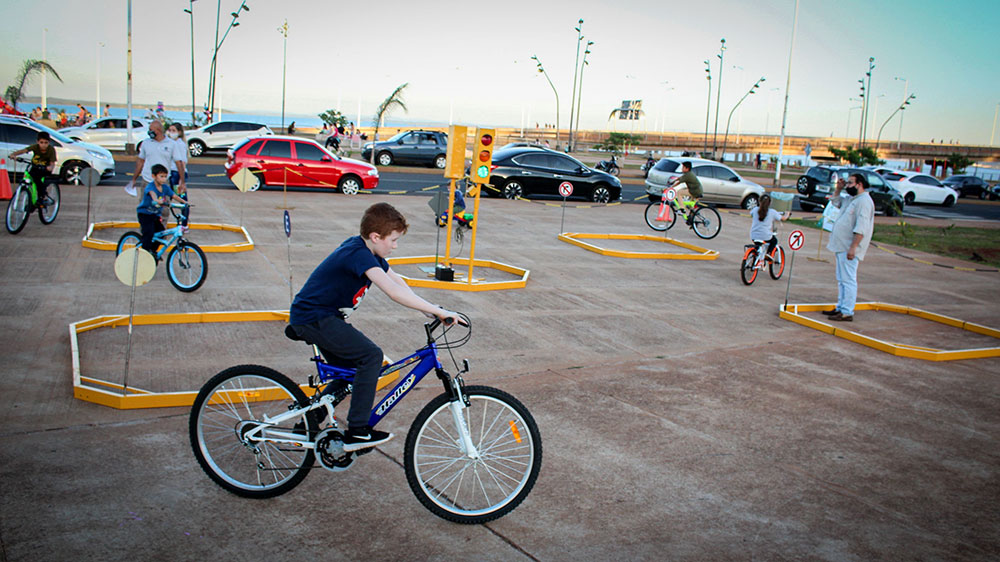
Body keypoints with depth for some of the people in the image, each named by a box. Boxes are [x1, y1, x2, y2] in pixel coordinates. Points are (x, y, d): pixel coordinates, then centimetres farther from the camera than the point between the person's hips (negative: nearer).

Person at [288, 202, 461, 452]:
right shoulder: (359, 254, -25)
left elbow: (397, 280, 7)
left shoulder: (366, 249, 6)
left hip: (315, 316, 11)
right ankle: (357, 432, -12)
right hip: (313, 319, -11)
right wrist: (438, 311, -34)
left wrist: (429, 310, -3)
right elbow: (395, 292, -35)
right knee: (371, 355, -17)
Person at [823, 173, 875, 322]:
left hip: (849, 249, -10)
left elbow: (861, 228, -23)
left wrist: (853, 247, -26)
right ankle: (840, 308, 22)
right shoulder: (850, 198, 15)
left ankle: (847, 312, -8)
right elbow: (835, 201, 36)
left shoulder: (864, 201, -15)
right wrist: (838, 188, 18)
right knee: (841, 280, 15)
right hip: (841, 247, 10)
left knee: (848, 280, -9)